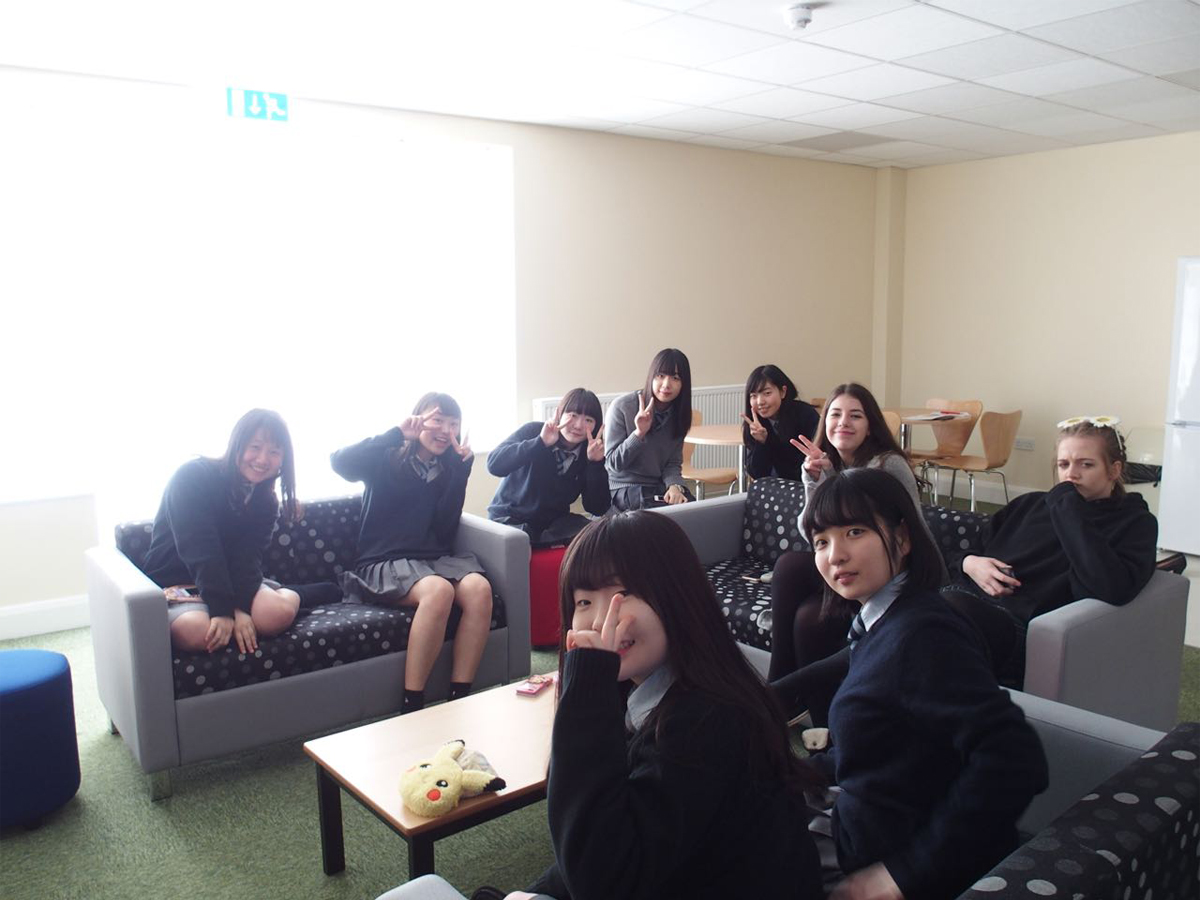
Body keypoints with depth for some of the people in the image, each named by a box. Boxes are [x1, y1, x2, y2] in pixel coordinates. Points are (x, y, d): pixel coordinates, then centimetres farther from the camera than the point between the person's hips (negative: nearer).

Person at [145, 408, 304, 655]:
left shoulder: (265, 501, 3)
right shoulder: (193, 477, -15)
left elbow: (249, 556, -11)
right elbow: (200, 552, -24)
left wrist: (240, 607, -29)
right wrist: (223, 610, -32)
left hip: (232, 580, 3)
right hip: (175, 582, -3)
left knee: (278, 613, -28)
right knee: (196, 631, -37)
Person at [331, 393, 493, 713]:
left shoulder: (448, 470, 14)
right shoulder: (387, 461, 3)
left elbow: (445, 529, 1)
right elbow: (340, 461, -18)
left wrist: (461, 471, -5)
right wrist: (398, 434, -19)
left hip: (436, 558, 4)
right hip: (386, 563, -4)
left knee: (479, 588, -28)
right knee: (438, 590, -35)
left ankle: (459, 698, -24)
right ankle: (411, 708, -29)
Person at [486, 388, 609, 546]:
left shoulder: (589, 453, -2)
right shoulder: (533, 432, -11)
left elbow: (597, 509, -9)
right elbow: (494, 465, -27)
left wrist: (596, 463, -21)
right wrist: (540, 443, -34)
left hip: (554, 523, 4)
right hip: (510, 519, -4)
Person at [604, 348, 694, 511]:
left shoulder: (678, 414, 2)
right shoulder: (622, 407, -12)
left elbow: (673, 464, 3)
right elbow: (613, 463, -11)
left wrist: (675, 485, -19)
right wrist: (639, 433, -25)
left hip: (659, 485, 5)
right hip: (624, 488, -5)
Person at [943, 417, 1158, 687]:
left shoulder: (1135, 522, 14)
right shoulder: (1031, 503, 27)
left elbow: (1114, 588, -10)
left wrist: (1068, 508, -3)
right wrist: (969, 563, 1)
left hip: (1019, 623, -5)